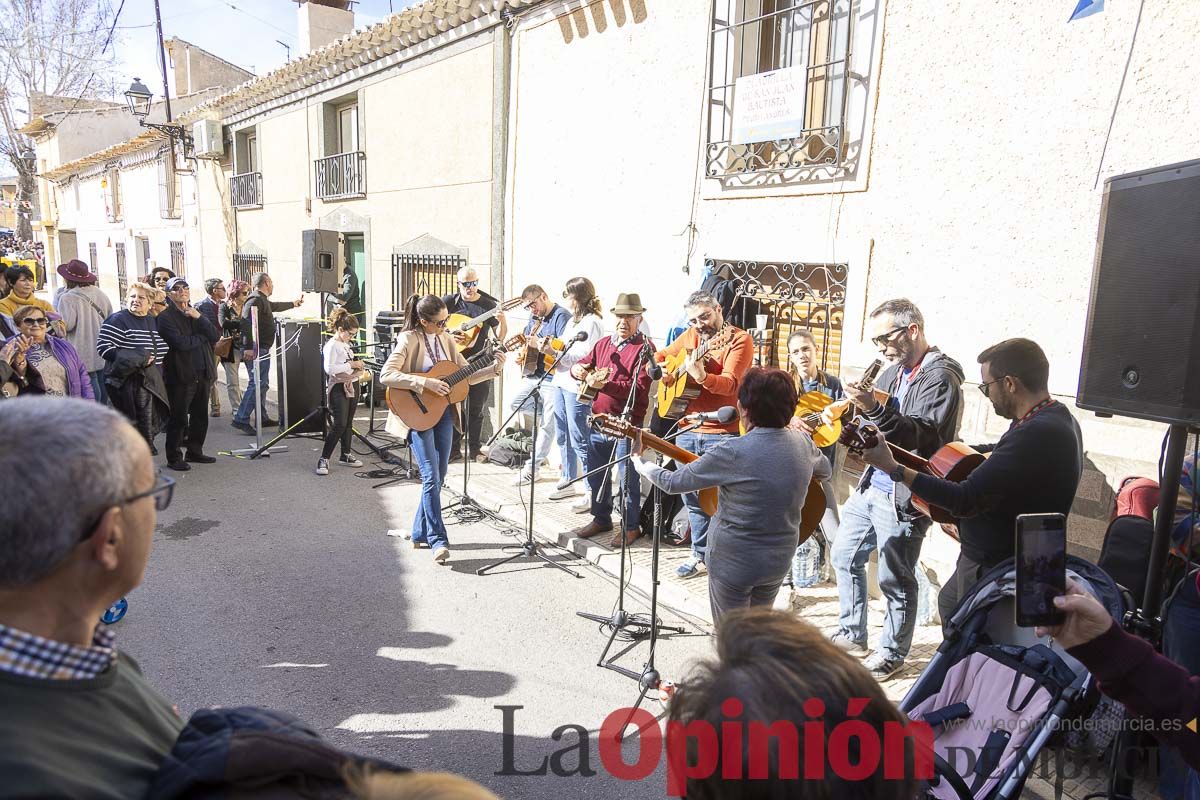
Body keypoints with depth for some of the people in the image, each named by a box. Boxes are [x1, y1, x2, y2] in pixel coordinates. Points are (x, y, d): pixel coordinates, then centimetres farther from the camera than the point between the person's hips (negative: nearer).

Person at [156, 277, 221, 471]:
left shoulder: (197, 314, 15)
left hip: (202, 373, 6)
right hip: (181, 375, -6)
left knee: (200, 416, 13)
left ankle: (195, 452, 27)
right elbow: (181, 343, -19)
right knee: (179, 419, -1)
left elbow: (215, 336, 1)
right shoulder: (166, 317, -6)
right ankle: (174, 458, 9)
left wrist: (199, 317, -10)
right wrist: (203, 337, -5)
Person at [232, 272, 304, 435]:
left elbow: (275, 306, 42)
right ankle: (241, 419, -13)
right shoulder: (255, 300, -14)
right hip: (256, 350, -11)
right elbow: (247, 322, -25)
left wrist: (294, 303, 57)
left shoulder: (262, 300, 19)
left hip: (262, 350, 11)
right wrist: (249, 348, -31)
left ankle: (262, 418, 24)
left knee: (262, 383, 16)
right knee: (256, 383, -13)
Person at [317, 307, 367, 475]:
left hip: (352, 386, 9)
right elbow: (329, 368, -23)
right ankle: (324, 459, -6)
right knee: (340, 424, -13)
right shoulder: (332, 345, -13)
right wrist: (351, 364, -21)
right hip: (338, 388, -9)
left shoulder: (346, 345, 14)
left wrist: (359, 369, 9)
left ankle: (346, 455, 23)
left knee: (348, 423, 13)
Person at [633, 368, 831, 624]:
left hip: (734, 562, -6)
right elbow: (825, 472, 16)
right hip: (780, 560, 6)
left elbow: (674, 483, -15)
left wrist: (642, 466, 3)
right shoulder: (803, 442, -8)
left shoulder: (734, 452, -26)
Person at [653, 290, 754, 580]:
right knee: (692, 495, 13)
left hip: (723, 434, -6)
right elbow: (661, 356, 24)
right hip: (687, 430, 7)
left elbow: (730, 384, -23)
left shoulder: (739, 340, -10)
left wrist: (702, 376, -41)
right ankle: (701, 554, 28)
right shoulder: (690, 336, 10)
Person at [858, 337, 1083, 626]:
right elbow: (999, 453, 19)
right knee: (949, 603, 29)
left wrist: (893, 468, -26)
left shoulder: (1036, 434, -31)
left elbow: (965, 501, -31)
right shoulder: (1058, 417, 3)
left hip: (996, 568, -10)